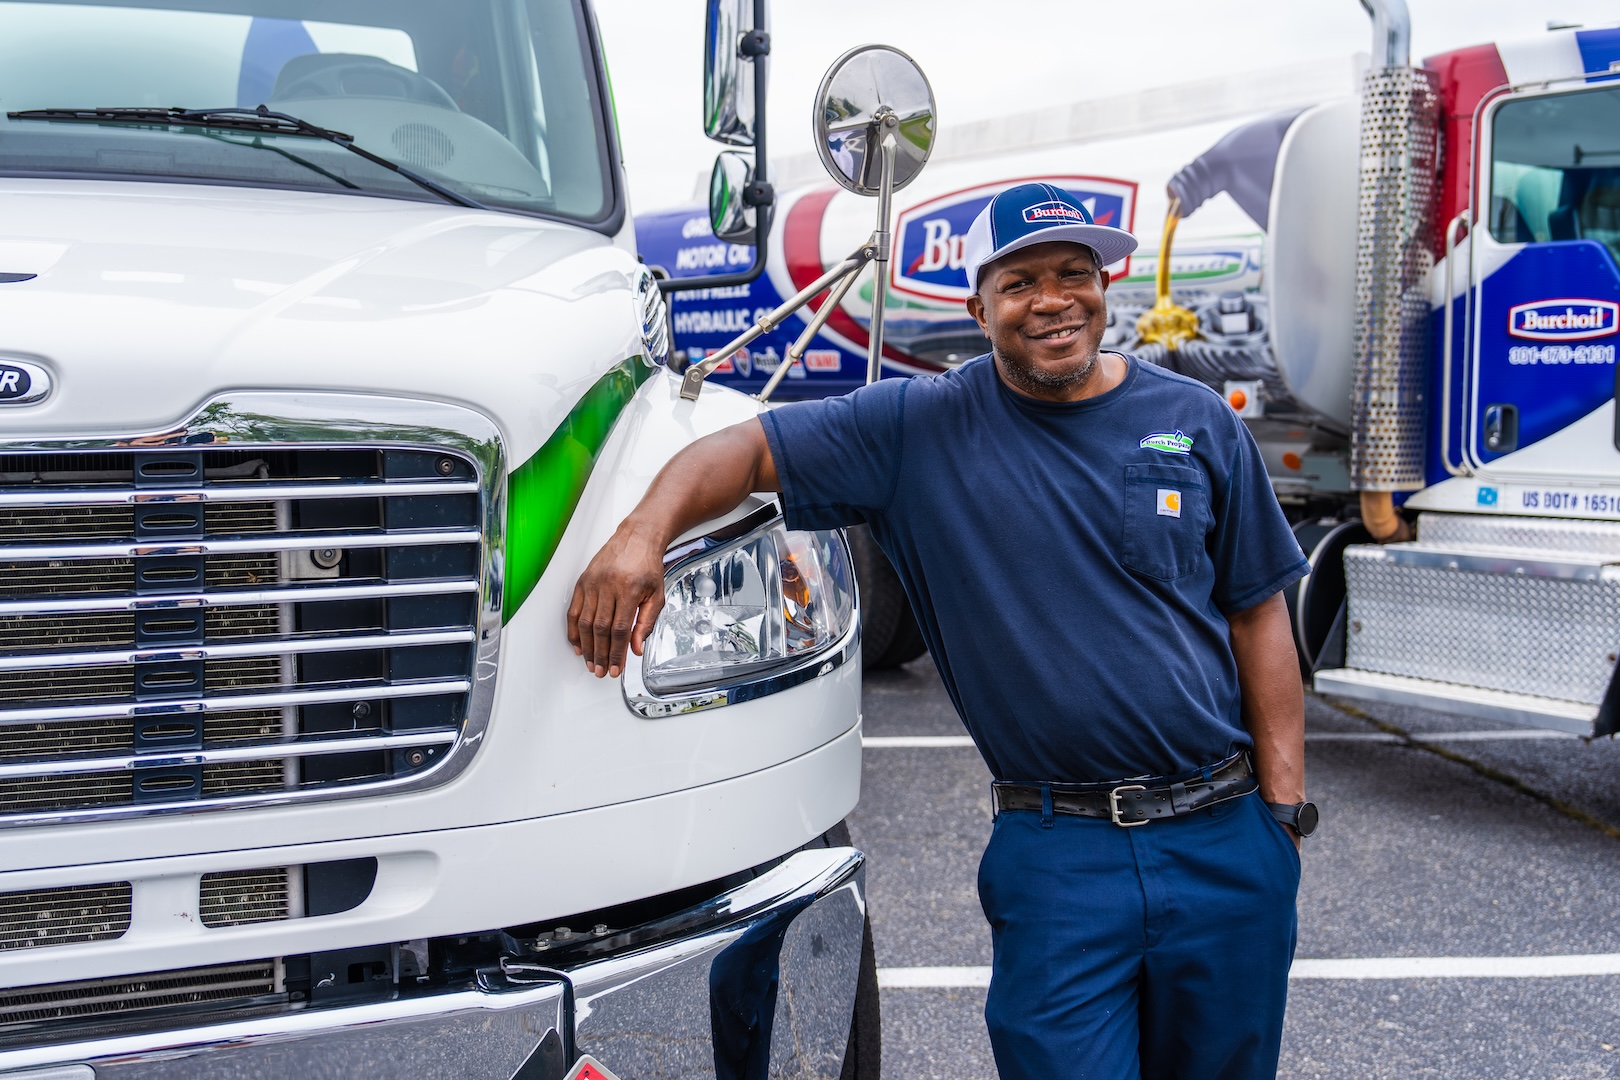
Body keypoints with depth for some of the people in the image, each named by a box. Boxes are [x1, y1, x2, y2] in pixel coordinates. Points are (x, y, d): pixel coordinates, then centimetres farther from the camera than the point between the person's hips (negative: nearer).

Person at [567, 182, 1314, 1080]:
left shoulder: (1198, 422, 4)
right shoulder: (920, 429, -2)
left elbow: (1258, 617, 6)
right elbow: (749, 450, -5)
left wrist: (1284, 805, 1)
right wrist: (644, 534, -26)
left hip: (1223, 837, 3)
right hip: (1054, 853, -2)